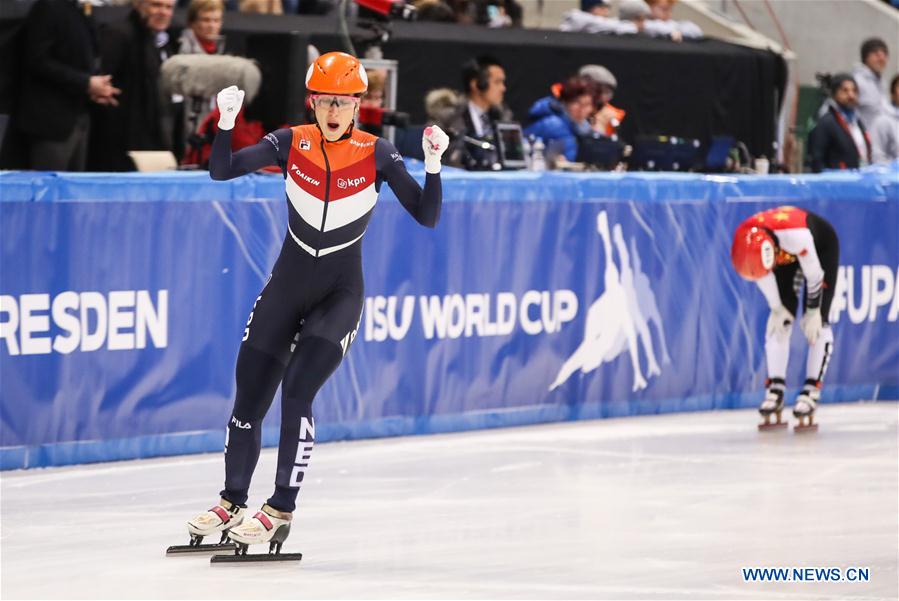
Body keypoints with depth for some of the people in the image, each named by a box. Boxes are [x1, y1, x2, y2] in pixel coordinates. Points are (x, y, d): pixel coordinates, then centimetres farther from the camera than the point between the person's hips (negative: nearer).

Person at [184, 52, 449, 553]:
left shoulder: (377, 154, -8)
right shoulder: (291, 144, -4)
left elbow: (427, 216, -10)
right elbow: (221, 171, -11)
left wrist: (433, 164, -24)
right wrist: (227, 123, -26)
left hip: (340, 293, -3)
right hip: (287, 285, 3)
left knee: (297, 390, -19)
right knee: (249, 397, 4)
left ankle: (282, 511, -11)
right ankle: (233, 504, 22)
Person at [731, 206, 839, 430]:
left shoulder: (796, 234, -46)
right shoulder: (745, 243, -31)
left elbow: (813, 274, -29)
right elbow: (763, 275, -12)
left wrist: (813, 311, -18)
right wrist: (777, 309, -8)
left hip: (821, 246, -4)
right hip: (785, 255, 4)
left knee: (817, 322, -13)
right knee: (780, 319, -7)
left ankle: (812, 389, -10)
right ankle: (776, 388, -3)